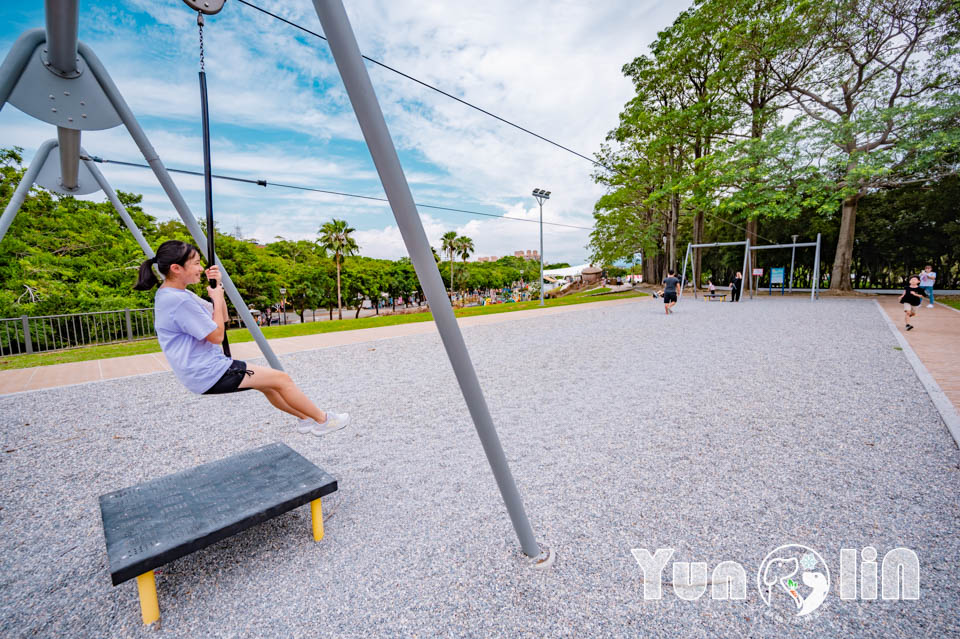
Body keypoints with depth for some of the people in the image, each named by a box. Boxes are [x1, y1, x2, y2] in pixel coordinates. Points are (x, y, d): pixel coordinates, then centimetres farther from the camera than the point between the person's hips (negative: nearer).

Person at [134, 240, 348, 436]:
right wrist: (217, 298, -9)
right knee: (281, 379, -6)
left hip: (202, 370, 10)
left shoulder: (174, 293, 9)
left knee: (267, 384, 19)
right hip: (209, 376, -10)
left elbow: (222, 317, 15)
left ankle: (306, 419, 27)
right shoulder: (179, 301, -23)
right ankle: (323, 421, 7)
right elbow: (217, 336, -17)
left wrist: (217, 285, 1)